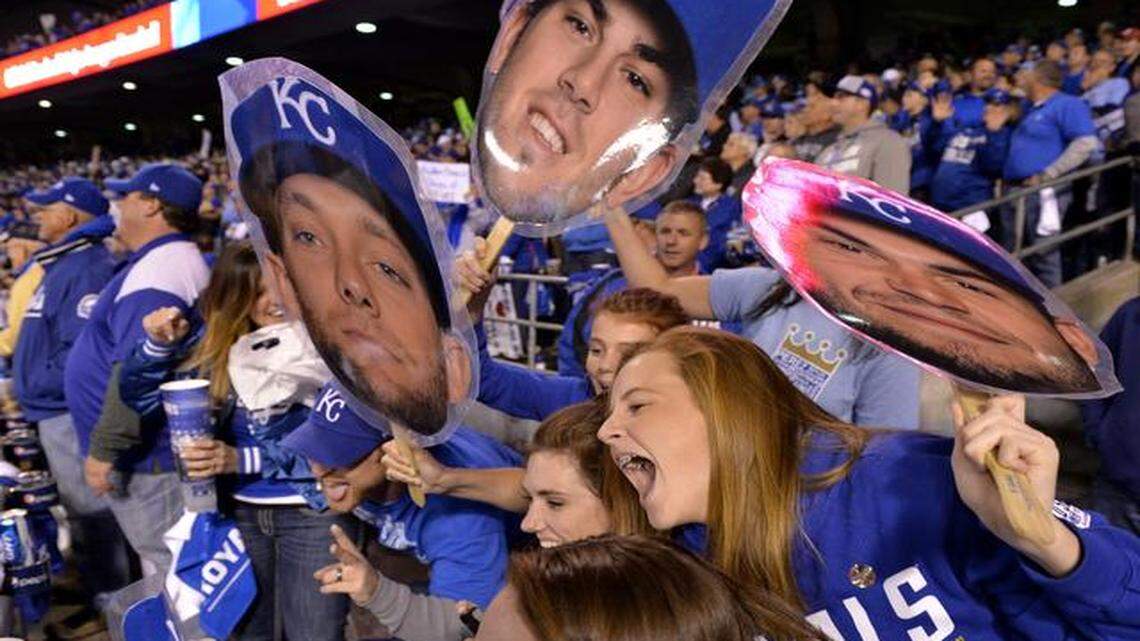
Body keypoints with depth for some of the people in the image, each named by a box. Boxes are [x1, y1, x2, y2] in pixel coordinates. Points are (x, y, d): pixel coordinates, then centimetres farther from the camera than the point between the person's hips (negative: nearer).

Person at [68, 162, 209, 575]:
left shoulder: (156, 270, -19)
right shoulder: (171, 261, 15)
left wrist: (104, 449, -23)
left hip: (145, 458, -11)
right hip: (148, 452, 11)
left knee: (167, 568, -2)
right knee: (164, 562, 19)